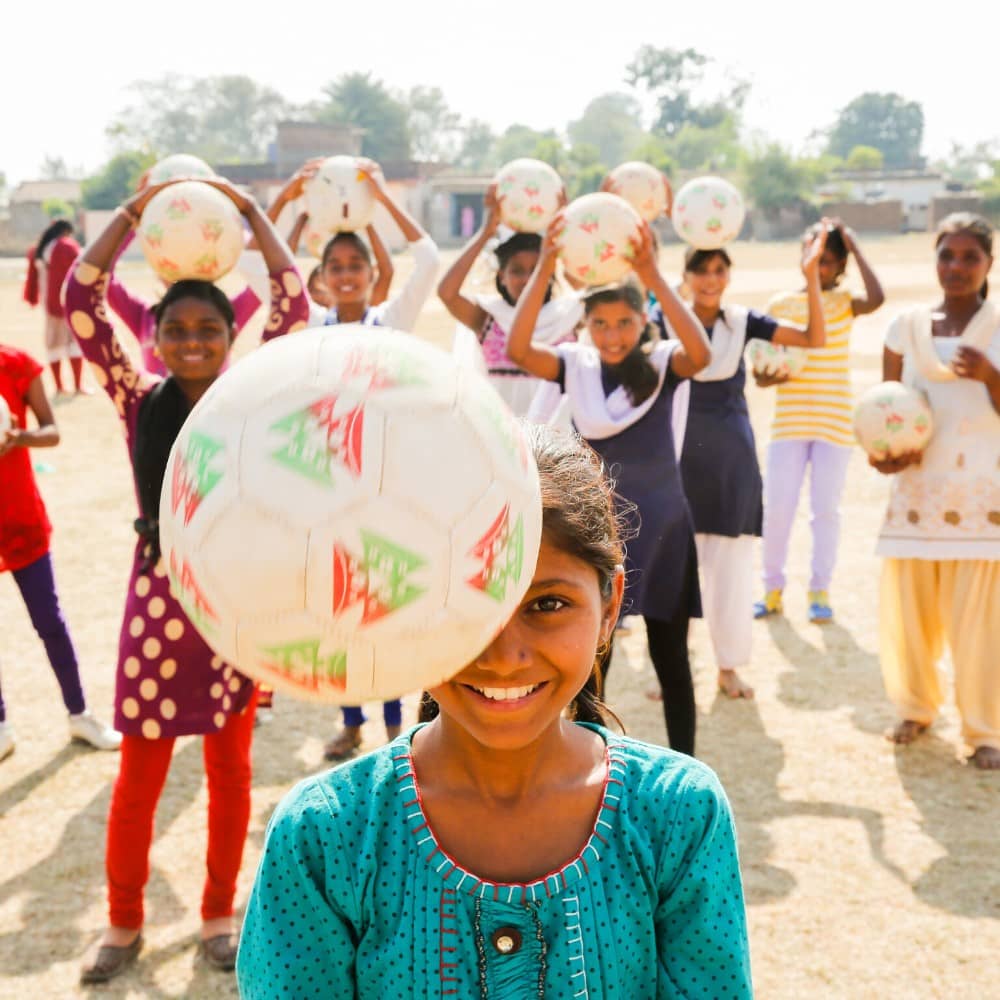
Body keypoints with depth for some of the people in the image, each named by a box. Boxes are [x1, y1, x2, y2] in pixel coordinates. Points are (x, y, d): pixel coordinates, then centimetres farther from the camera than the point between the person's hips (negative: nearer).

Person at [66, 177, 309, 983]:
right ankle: (124, 923, 26)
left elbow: (294, 305, -9)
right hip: (159, 597, 0)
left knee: (230, 769, 13)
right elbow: (80, 302, -9)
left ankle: (220, 914, 30)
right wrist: (133, 213, -7)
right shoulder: (140, 402, -2)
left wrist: (250, 211, -4)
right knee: (139, 776, 9)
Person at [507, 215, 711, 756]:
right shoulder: (575, 365, -4)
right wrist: (544, 270, -32)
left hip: (660, 524, -1)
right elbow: (518, 350, -22)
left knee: (670, 657, 10)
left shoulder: (662, 363, -8)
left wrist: (652, 275, -38)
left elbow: (700, 354, -31)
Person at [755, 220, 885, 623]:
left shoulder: (844, 303, 2)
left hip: (834, 424, -1)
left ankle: (820, 592, 15)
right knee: (776, 507, 0)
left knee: (826, 508, 3)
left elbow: (877, 298, -22)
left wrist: (855, 248, -12)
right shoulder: (781, 304, 4)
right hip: (788, 423, 1)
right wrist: (767, 376, -18)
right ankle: (773, 589, 15)